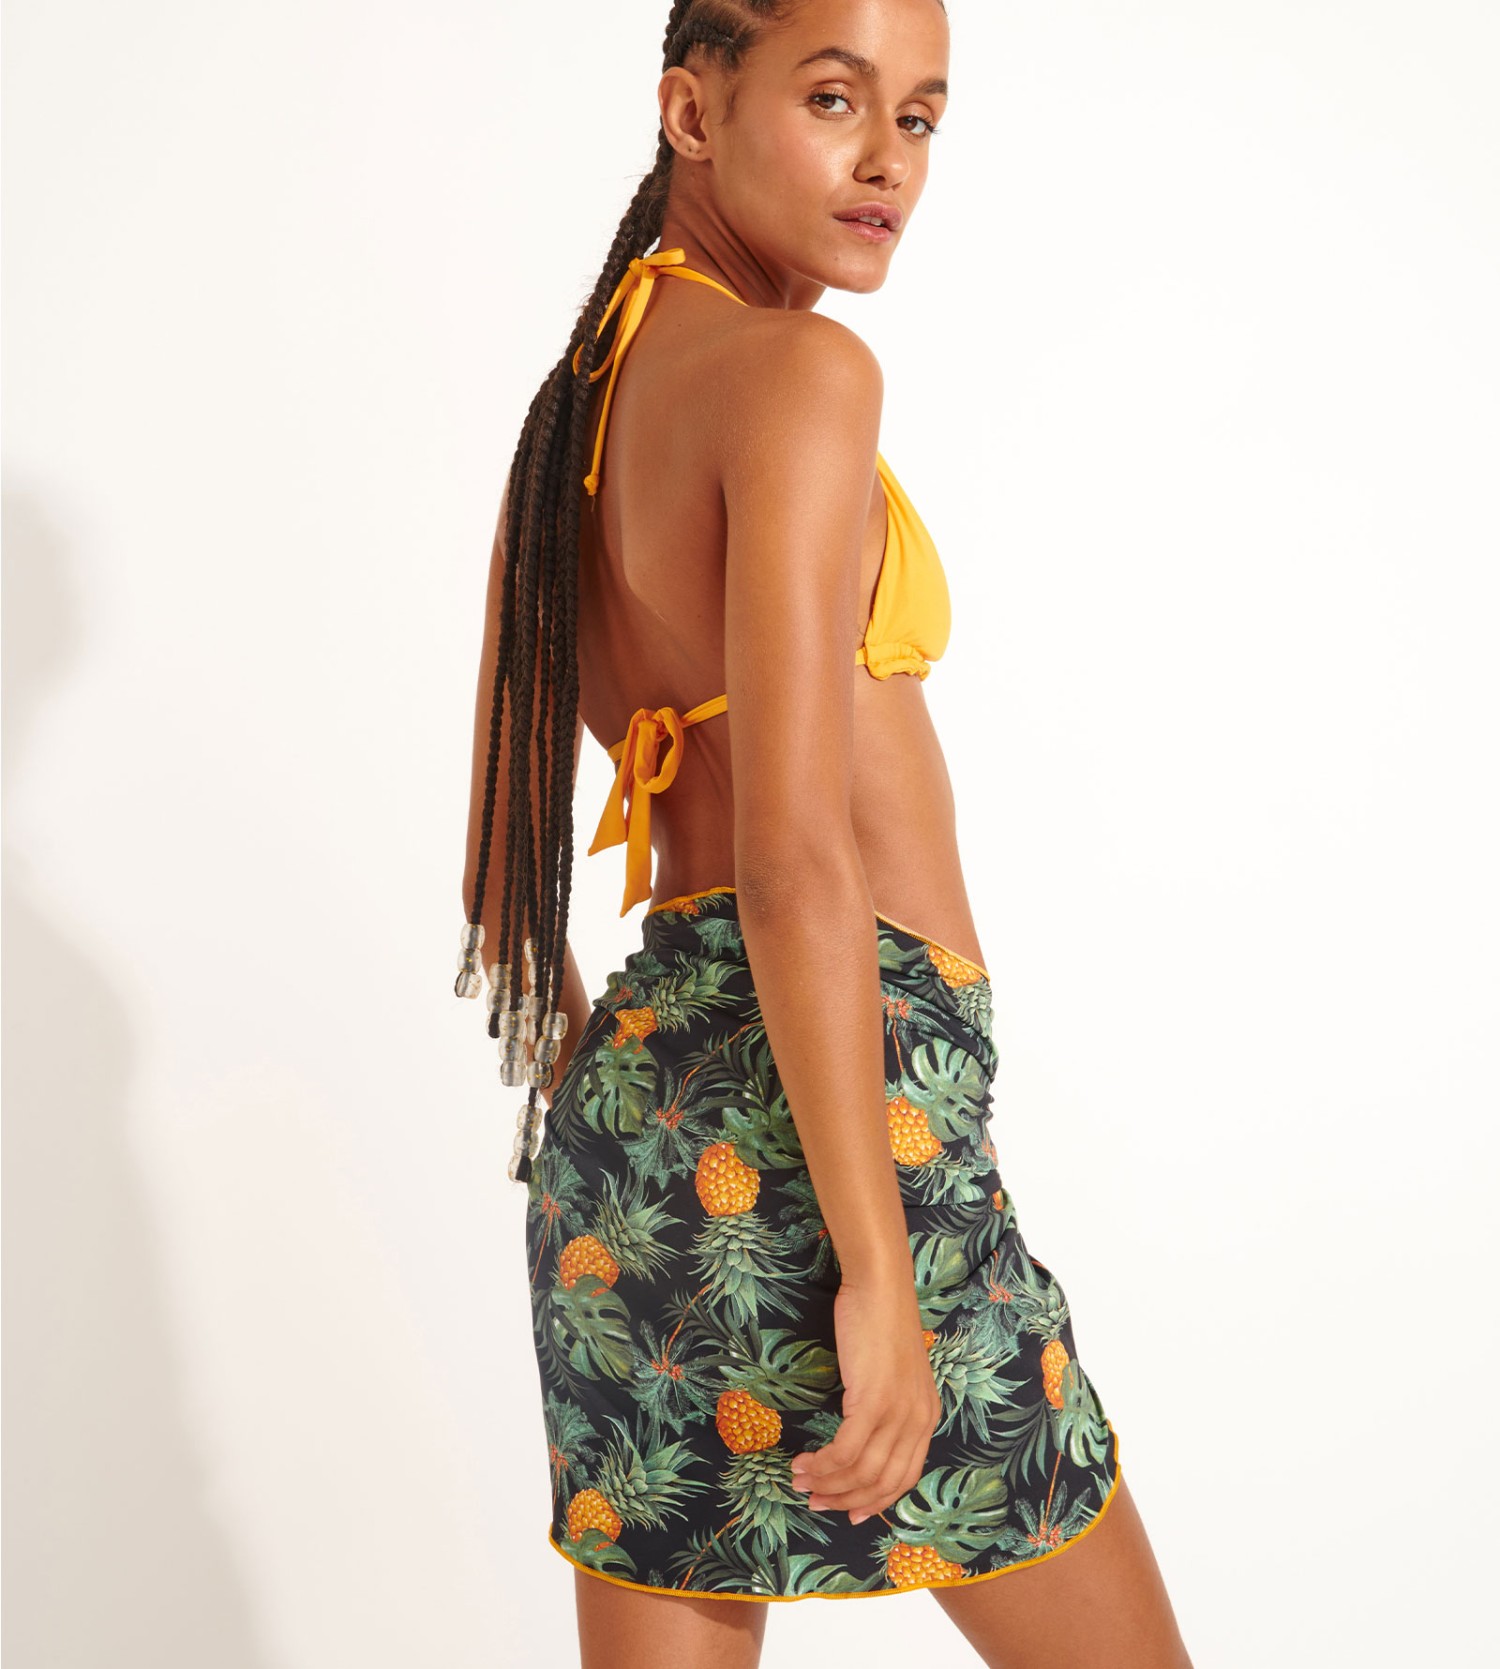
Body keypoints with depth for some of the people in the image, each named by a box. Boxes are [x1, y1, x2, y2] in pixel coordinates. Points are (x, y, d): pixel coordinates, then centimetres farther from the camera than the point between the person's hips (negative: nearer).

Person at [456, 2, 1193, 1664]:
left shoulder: (585, 399, 15)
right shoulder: (799, 370, -11)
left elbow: (511, 832, 19)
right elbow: (794, 853, -20)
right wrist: (877, 1269, -19)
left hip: (640, 1083, 9)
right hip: (804, 1096, -9)